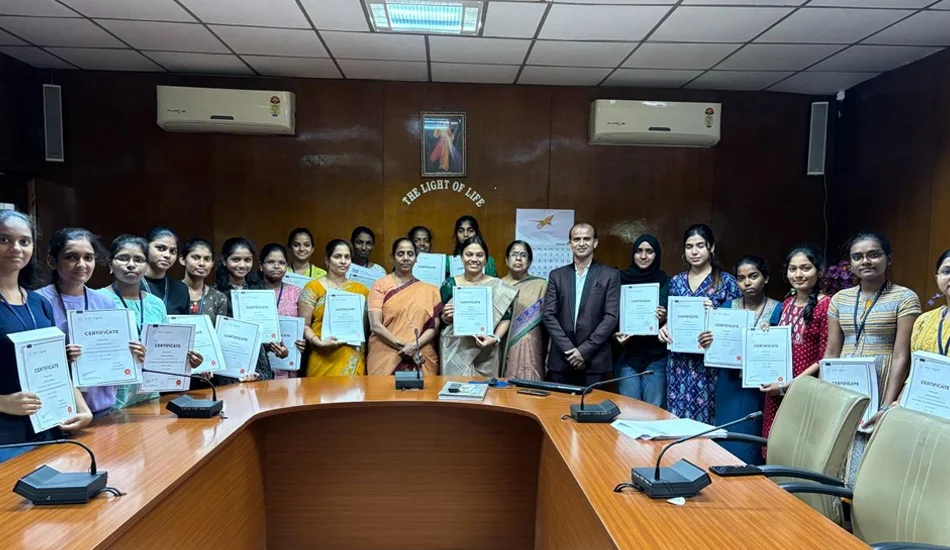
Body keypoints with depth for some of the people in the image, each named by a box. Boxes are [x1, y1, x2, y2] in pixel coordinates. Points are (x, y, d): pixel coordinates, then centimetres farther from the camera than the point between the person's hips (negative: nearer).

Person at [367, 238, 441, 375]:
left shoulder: (428, 290, 10)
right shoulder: (381, 285, 2)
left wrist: (415, 345, -13)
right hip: (385, 358, -2)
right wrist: (403, 346, -14)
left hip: (422, 360, 2)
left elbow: (434, 326, 4)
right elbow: (375, 325, -6)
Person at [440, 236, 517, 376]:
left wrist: (495, 338, -14)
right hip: (454, 352, 0)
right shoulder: (450, 284, 3)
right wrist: (446, 317, -13)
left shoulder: (497, 286, 0)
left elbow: (505, 318, 2)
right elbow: (440, 319, 8)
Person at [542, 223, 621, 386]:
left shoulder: (610, 275, 4)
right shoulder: (557, 275, 10)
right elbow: (549, 315, 3)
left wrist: (585, 350, -11)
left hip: (595, 362, -2)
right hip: (560, 360, 2)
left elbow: (611, 317, -4)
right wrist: (569, 349, -8)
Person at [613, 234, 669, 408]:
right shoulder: (621, 279, 3)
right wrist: (615, 334, -10)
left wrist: (665, 318, -15)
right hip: (626, 355, 0)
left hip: (656, 356, 0)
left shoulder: (666, 282, 2)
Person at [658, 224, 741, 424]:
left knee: (706, 417, 0)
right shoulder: (676, 281, 9)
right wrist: (664, 328, -4)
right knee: (677, 416, 6)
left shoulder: (726, 281, -3)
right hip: (679, 362, 4)